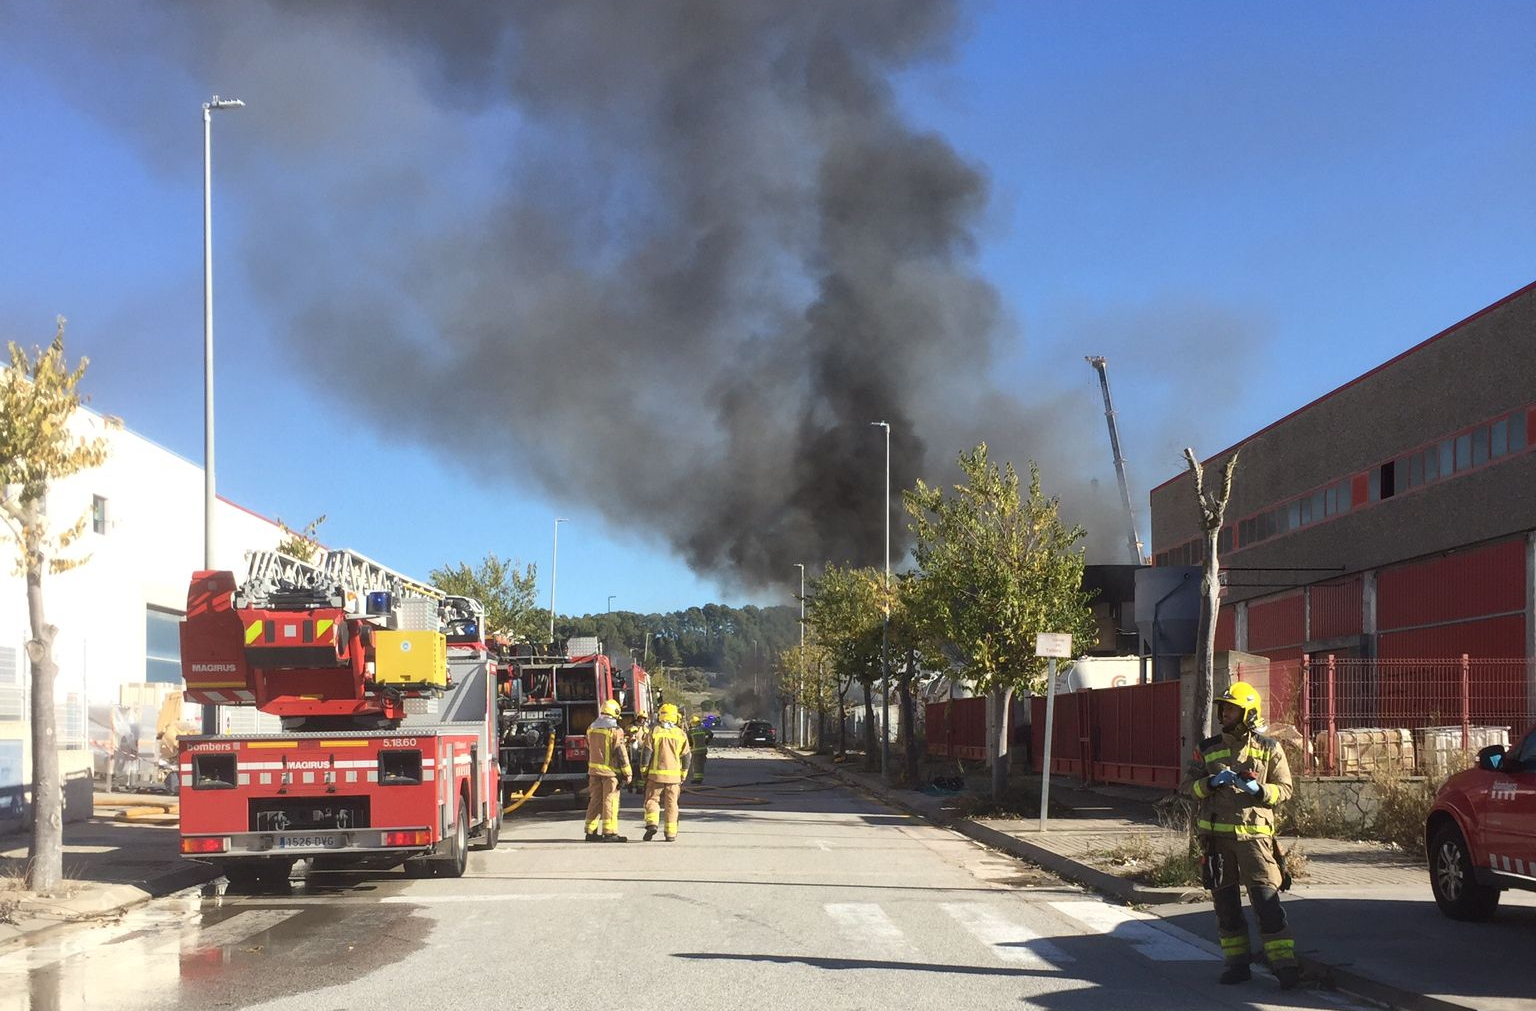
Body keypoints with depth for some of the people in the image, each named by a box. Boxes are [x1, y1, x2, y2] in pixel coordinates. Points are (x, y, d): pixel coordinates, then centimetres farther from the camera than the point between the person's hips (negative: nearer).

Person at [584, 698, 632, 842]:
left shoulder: (591, 728, 10)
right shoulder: (615, 730, -13)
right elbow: (621, 753, -14)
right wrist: (627, 773, -9)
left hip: (594, 770, 7)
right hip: (610, 771, -7)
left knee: (595, 800, 11)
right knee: (610, 801, -3)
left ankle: (591, 831, 14)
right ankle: (609, 833, -4)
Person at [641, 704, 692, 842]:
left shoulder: (654, 732, -4)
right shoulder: (681, 734, 4)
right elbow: (686, 757, 7)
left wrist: (644, 772, 5)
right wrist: (683, 775, 17)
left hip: (656, 774, -2)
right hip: (674, 775, 2)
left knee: (652, 800, 7)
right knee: (671, 803, 8)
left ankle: (651, 823, -15)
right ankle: (671, 833, 7)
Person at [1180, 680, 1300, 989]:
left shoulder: (1268, 748, 3)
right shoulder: (1209, 749, 9)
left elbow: (1285, 789, 3)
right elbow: (1186, 785, 7)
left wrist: (1258, 790, -16)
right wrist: (1210, 782, -12)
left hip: (1253, 834, -3)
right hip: (1217, 835, 3)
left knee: (1267, 900, -9)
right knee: (1225, 902, 7)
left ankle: (1284, 964, -8)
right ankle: (1238, 963, 16)